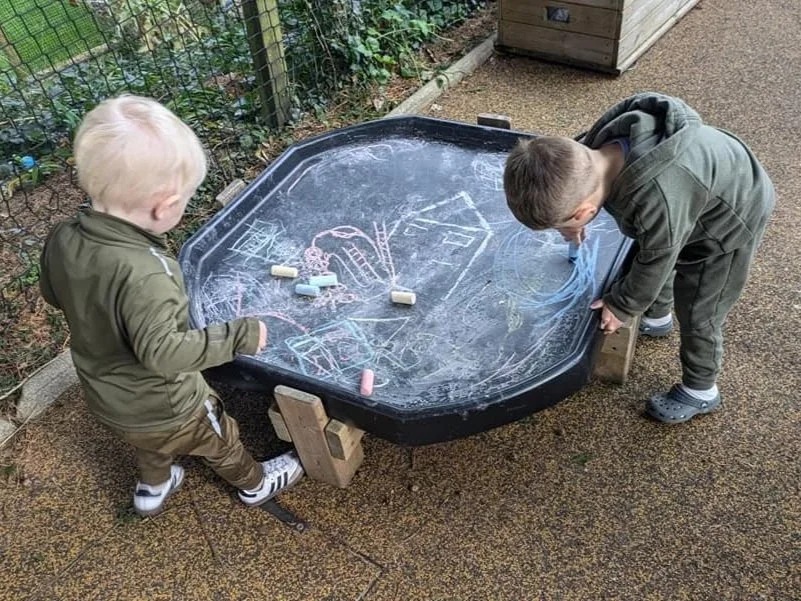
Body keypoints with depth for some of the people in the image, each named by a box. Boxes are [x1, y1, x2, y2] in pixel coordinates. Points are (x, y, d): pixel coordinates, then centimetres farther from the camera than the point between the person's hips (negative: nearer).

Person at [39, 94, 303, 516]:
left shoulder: (62, 240, -16)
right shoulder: (143, 274, -41)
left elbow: (52, 294, 2)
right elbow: (162, 351, -38)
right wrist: (239, 336, -31)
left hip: (103, 399, 6)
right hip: (163, 407, -6)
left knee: (153, 441, 37)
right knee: (220, 440, 24)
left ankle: (152, 487, 62)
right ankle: (255, 483, 50)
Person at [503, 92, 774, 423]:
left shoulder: (658, 206, -46)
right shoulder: (607, 141, -27)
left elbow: (654, 265, -26)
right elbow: (580, 154, 0)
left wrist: (621, 307, -9)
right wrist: (568, 218, 0)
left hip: (731, 219, -7)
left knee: (697, 311, 7)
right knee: (649, 256, 25)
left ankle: (700, 391, 32)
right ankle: (657, 318, 55)